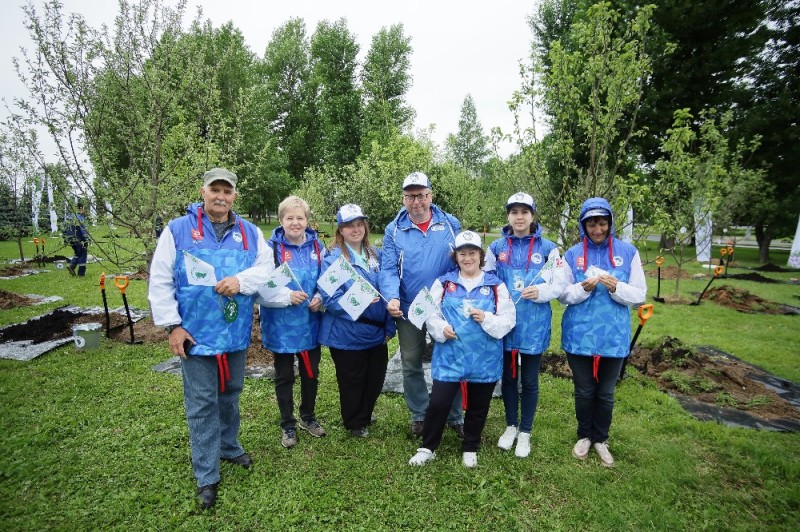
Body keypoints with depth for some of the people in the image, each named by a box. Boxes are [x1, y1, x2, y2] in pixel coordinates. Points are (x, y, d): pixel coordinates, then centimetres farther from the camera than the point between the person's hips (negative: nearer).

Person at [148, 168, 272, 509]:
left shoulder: (249, 232, 6)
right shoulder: (178, 230, -2)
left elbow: (266, 267, -1)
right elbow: (160, 281, -4)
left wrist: (240, 281, -20)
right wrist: (172, 325, -9)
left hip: (236, 333, 3)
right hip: (196, 335, -3)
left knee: (230, 395, 19)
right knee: (202, 404, 4)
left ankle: (229, 447, 42)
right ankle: (206, 477, 18)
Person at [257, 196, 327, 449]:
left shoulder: (317, 246, 1)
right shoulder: (271, 247, -11)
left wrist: (321, 299, -10)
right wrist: (287, 296, -24)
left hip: (310, 324, 3)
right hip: (281, 326, -3)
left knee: (311, 373, 18)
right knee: (284, 376, 13)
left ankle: (308, 417, 40)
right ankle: (288, 425, 32)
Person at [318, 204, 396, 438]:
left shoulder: (376, 255, 6)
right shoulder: (332, 259, -11)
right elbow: (329, 298, -17)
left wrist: (390, 326, 7)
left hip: (377, 332, 5)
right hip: (347, 335, -5)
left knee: (376, 378, 17)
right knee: (352, 381, 11)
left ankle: (364, 416, 46)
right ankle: (354, 423, 38)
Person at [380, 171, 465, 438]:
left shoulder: (451, 224, -2)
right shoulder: (394, 230, -3)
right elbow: (388, 269, -9)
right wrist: (392, 297, -28)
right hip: (409, 309, 1)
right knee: (411, 365, 14)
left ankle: (455, 416, 32)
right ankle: (419, 415, 34)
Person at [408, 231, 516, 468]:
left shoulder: (496, 285, 1)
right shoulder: (443, 282, 2)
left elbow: (508, 320, -2)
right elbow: (431, 314, 1)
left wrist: (487, 319, -19)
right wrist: (441, 328, -17)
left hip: (484, 359, 1)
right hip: (449, 356, 0)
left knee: (477, 407, 15)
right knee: (438, 403, 0)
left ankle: (470, 449, 38)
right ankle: (427, 448, 23)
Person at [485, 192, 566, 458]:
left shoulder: (547, 248, -3)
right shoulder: (496, 247, 3)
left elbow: (559, 284, -3)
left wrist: (540, 291, -21)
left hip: (534, 324, -1)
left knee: (529, 380, 10)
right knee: (508, 377, 15)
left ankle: (525, 432, 29)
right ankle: (511, 426, 35)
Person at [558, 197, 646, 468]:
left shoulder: (628, 252, -2)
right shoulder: (572, 254, -1)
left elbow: (639, 295, -2)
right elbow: (562, 295, -1)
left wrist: (616, 287, -21)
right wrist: (583, 288, -20)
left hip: (614, 336, 0)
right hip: (579, 335, 0)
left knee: (606, 392, 14)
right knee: (584, 391, 13)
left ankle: (601, 440, 35)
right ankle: (584, 436, 35)